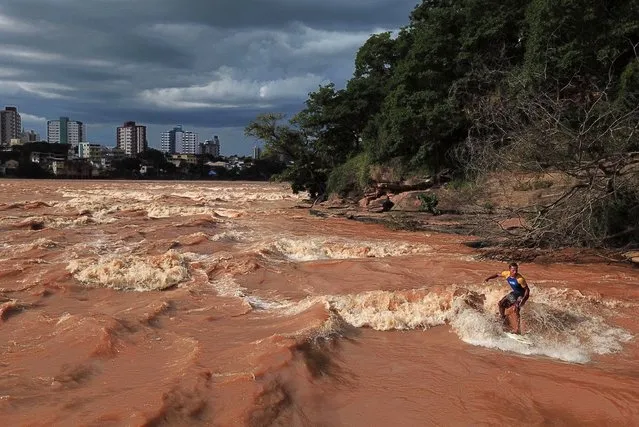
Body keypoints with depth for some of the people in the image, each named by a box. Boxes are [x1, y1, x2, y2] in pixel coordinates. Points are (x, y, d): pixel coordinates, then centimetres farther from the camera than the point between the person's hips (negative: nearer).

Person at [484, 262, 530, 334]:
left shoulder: (520, 279, -33)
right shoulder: (507, 274, -16)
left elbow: (527, 290, -23)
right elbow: (498, 274, 4)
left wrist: (524, 300, -33)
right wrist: (489, 278, -9)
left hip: (522, 295, -7)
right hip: (514, 293, 7)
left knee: (516, 310, -24)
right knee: (501, 304, 6)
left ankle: (518, 329, -21)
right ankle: (503, 319, 29)